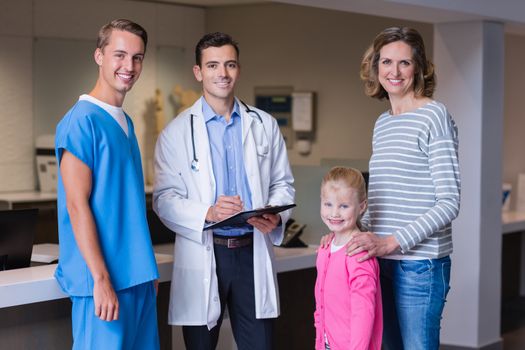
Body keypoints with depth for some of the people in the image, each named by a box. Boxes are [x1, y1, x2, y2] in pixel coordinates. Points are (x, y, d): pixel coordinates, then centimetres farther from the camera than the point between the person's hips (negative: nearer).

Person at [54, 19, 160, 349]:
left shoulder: (126, 122, 14)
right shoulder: (82, 121, -12)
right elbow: (77, 205, -16)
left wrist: (149, 269, 16)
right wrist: (101, 279, -19)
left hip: (138, 276, 8)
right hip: (105, 280, -8)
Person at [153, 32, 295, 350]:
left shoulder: (265, 125, 11)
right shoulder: (177, 132, 1)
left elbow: (283, 183, 12)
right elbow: (164, 198, -4)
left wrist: (276, 216, -9)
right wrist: (208, 213, -22)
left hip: (253, 252, 2)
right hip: (202, 255, -2)